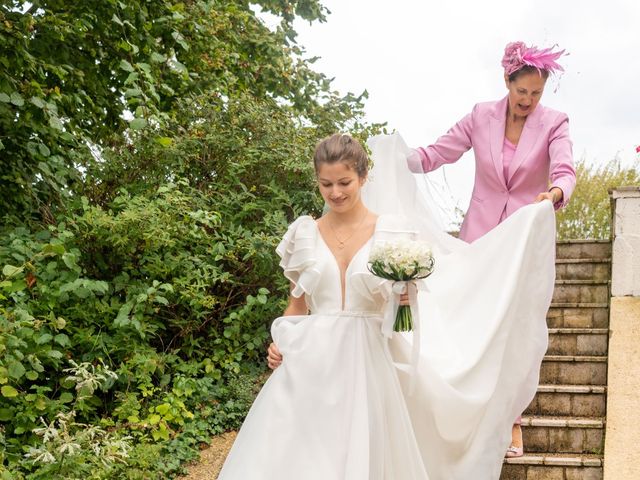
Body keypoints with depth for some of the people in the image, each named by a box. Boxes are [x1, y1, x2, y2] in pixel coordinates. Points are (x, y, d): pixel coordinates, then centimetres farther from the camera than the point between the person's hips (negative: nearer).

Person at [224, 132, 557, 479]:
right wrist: (279, 343, -3)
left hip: (366, 367, -1)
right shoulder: (304, 233, 6)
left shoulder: (392, 231, 0)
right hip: (309, 366, 2)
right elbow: (296, 306, 13)